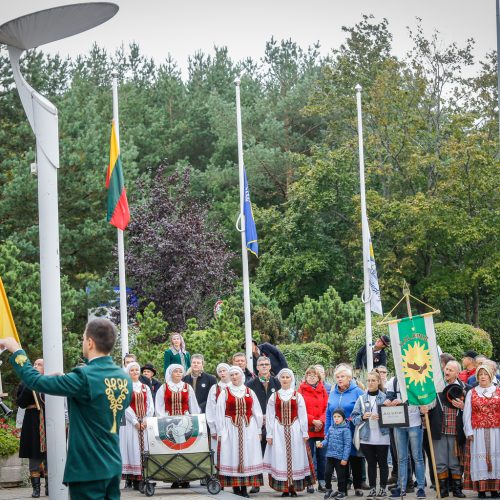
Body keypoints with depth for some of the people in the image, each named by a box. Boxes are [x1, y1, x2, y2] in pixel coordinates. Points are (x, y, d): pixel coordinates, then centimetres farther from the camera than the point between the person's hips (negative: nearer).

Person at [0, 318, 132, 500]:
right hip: (113, 465, 7)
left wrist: (16, 351, -1)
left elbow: (36, 381, -16)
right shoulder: (125, 379, 4)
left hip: (88, 469, -7)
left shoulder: (85, 377, -19)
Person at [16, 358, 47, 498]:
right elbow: (20, 403, -2)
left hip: (48, 423, -1)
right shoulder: (26, 383, 9)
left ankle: (49, 486, 10)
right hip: (32, 424, 1)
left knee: (48, 455, 2)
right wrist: (29, 387, -12)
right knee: (34, 456, 2)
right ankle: (36, 487, 6)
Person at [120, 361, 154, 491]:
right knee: (132, 448, -7)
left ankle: (141, 477, -1)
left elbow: (150, 406, 8)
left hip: (145, 423, 4)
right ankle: (130, 478, -6)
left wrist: (146, 420, -6)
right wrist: (135, 421, -13)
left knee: (144, 448, -1)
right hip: (130, 422, -4)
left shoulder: (145, 388, 14)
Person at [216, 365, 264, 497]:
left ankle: (244, 488, 5)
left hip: (249, 429, 2)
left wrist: (258, 431, 7)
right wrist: (220, 433, -5)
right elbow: (220, 414, 0)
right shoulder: (224, 393, 3)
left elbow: (257, 412, 11)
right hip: (231, 428, -2)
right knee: (233, 456, -2)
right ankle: (236, 487, 2)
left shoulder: (250, 392, 9)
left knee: (247, 456, 1)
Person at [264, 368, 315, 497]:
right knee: (280, 458, -3)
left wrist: (304, 433, -2)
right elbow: (269, 417, 4)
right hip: (279, 431, 0)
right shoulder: (274, 397, 6)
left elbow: (302, 416, 3)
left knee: (295, 457, 0)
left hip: (294, 430, 0)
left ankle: (294, 488, 6)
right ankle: (284, 488, 1)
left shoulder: (297, 396, 5)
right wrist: (269, 434, -1)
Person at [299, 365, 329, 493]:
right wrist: (313, 421, -13)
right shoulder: (302, 390, 1)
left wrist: (321, 421, -11)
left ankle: (322, 482, 13)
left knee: (321, 456, 6)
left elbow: (327, 408, 4)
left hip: (321, 429, 3)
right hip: (307, 429, -3)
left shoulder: (323, 390, 10)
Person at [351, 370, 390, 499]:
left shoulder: (385, 397, -1)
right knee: (371, 463, 9)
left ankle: (383, 488, 15)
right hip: (366, 437, 2)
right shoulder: (361, 398, 4)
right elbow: (354, 418, 4)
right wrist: (363, 417, -15)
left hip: (382, 436, -2)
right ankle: (372, 488, 15)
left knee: (382, 463, 6)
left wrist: (381, 417, -16)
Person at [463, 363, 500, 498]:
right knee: (479, 458, -3)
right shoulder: (471, 393, 9)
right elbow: (467, 414, 6)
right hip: (477, 432, 0)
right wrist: (469, 432, -3)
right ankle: (481, 489, -1)